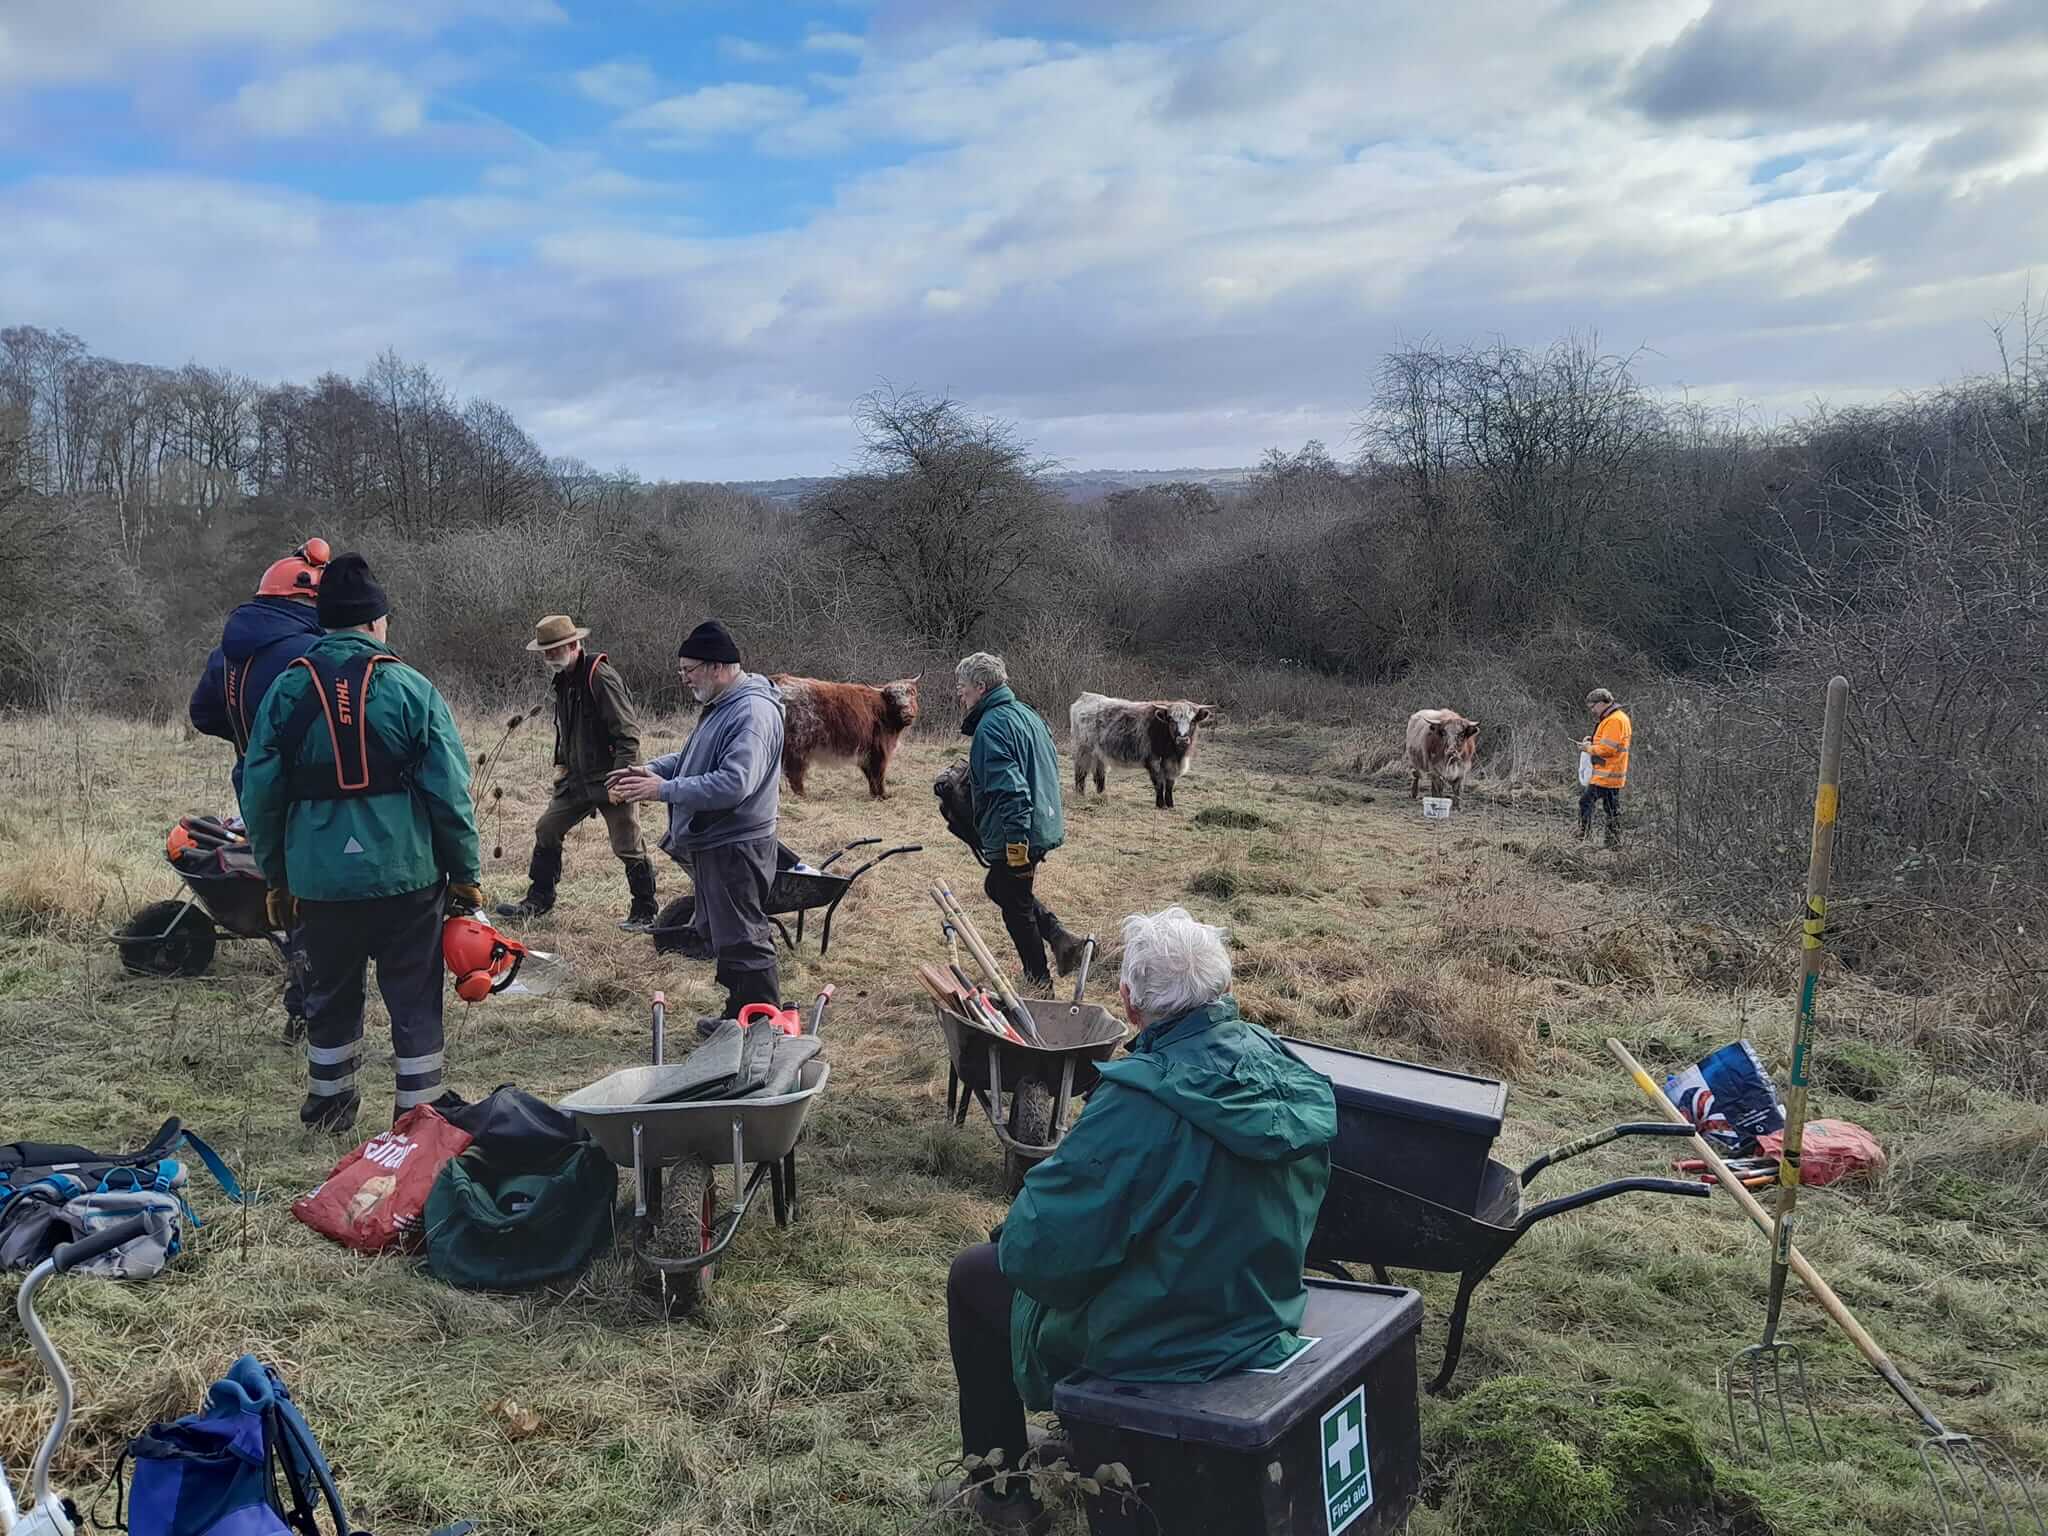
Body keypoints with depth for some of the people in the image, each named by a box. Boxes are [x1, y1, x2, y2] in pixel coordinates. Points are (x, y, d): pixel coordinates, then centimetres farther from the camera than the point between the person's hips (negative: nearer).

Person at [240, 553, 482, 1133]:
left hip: (320, 877, 3)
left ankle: (328, 1104, 35)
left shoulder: (287, 691, 1)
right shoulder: (412, 688, -6)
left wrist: (276, 877, 16)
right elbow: (449, 792, -7)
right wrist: (465, 874, 2)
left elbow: (260, 795, 5)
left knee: (330, 995, 20)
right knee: (414, 999, 8)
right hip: (407, 874, -3)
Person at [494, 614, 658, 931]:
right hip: (577, 780, 9)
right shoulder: (564, 681, 11)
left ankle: (644, 913, 10)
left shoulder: (601, 678, -18)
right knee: (546, 830, 13)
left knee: (628, 847, -2)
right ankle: (539, 899, 27)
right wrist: (561, 764, 14)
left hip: (609, 779, -9)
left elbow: (628, 732, -20)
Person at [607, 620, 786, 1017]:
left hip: (735, 847, -11)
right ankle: (738, 1017, 32)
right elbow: (696, 759, 25)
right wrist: (652, 769, 8)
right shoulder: (723, 705, 12)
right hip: (713, 843, 11)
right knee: (718, 934, 20)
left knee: (741, 941, -4)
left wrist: (664, 789, -25)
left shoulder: (752, 713, -22)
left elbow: (733, 784, -31)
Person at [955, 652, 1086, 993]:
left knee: (1016, 905, 7)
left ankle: (1039, 984, 18)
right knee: (999, 887, 26)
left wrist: (1017, 844, -27)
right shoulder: (1027, 713, 11)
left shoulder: (991, 727, -20)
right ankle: (1060, 938, 16)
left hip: (1015, 836, -10)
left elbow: (1010, 790, -27)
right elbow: (1050, 764, 20)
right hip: (1045, 823, 10)